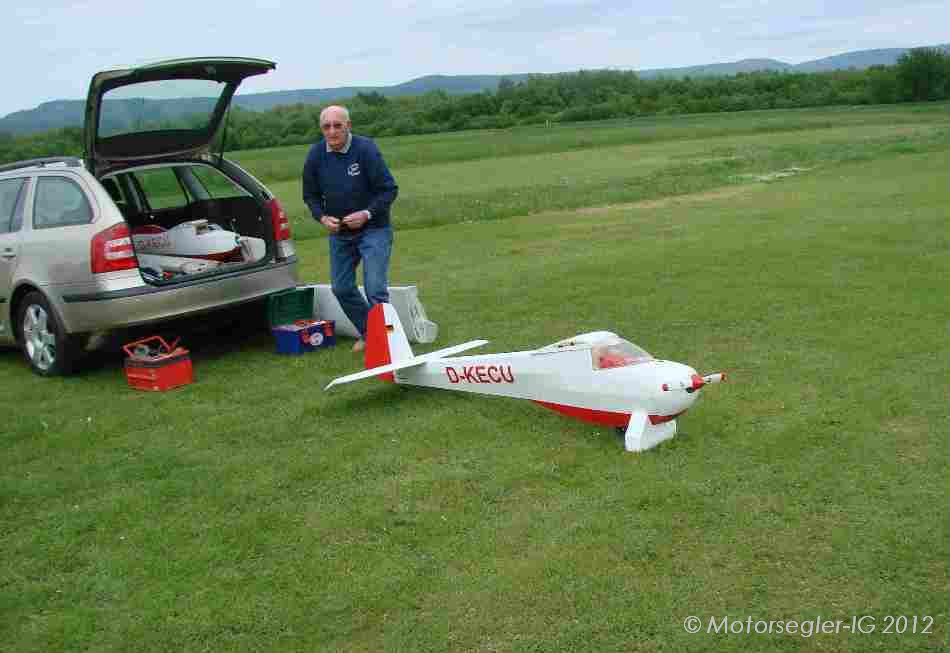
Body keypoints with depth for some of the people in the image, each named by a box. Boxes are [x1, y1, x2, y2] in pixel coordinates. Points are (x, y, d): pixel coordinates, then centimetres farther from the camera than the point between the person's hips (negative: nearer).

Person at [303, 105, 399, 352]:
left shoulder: (366, 149, -17)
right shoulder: (316, 155, -4)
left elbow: (389, 189, -14)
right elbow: (310, 195, 8)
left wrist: (367, 213, -24)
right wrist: (322, 217, -10)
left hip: (373, 229, -5)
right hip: (339, 233, 6)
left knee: (375, 290, -13)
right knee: (341, 288, 12)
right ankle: (367, 333, 31)